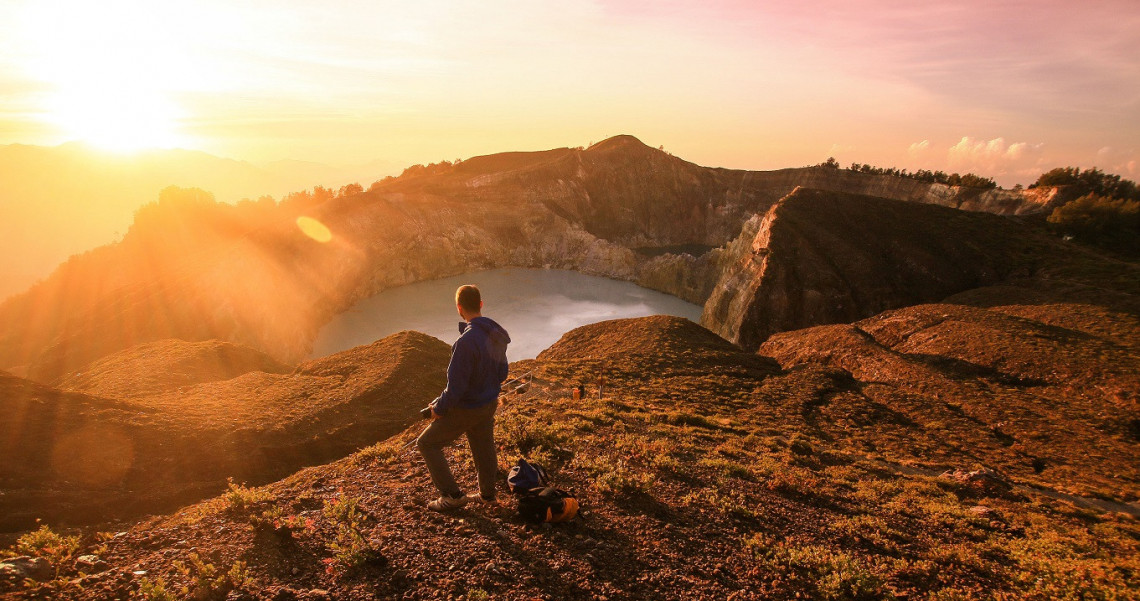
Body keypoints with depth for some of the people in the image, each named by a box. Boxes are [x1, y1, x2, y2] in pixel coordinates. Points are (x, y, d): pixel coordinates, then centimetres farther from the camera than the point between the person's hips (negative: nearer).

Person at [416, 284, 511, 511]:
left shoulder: (466, 341, -31)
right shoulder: (497, 334, -4)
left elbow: (456, 386, -26)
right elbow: (502, 373, 8)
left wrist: (439, 408, -10)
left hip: (466, 409, -8)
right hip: (489, 404, 8)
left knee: (427, 443, 9)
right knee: (484, 446, 24)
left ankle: (452, 495, 13)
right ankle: (487, 493, 42)